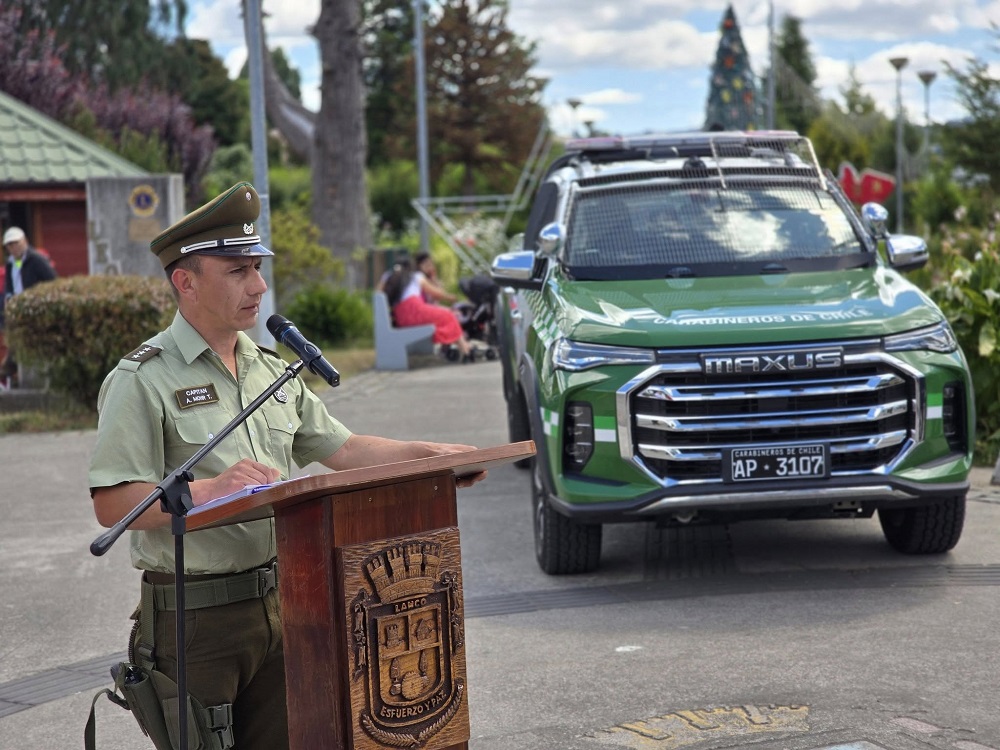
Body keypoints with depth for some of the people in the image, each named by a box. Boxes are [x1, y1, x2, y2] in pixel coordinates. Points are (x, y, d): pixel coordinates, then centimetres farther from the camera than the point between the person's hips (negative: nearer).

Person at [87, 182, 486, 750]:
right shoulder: (144, 381, -10)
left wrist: (427, 454, 5)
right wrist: (208, 489, -29)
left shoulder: (271, 371, 15)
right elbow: (111, 506, -17)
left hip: (277, 603, 7)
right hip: (194, 618, -7)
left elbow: (341, 449, 18)